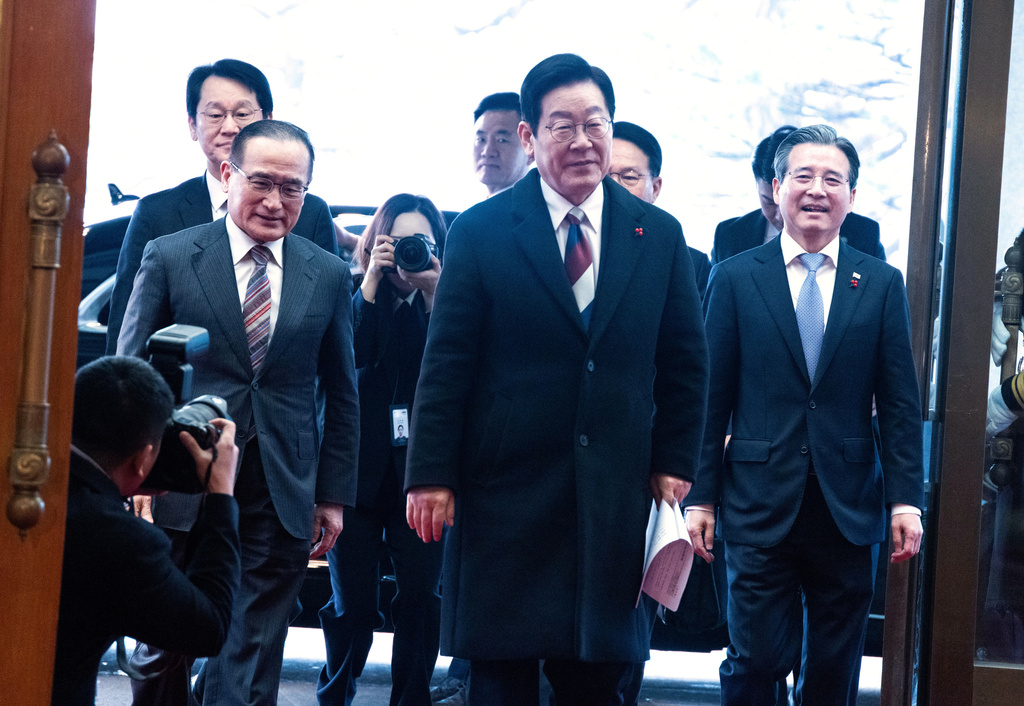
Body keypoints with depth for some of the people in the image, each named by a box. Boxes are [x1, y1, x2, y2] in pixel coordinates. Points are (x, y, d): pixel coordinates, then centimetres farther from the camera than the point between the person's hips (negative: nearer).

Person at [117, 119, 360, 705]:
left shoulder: (329, 276, 6)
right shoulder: (169, 257, 0)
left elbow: (341, 396, 11)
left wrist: (334, 495, 8)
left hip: (282, 498, 1)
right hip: (182, 491, -1)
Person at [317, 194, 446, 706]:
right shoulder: (353, 296, 5)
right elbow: (345, 356, -14)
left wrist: (434, 293, -16)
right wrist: (373, 279, -13)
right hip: (358, 470, 0)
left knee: (420, 598, -2)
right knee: (352, 605, 3)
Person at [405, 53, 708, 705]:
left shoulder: (660, 236, 6)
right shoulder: (481, 232, -1)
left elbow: (685, 365, 11)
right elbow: (446, 365, -3)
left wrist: (675, 464, 4)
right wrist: (432, 476, -6)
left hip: (614, 498, 2)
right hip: (505, 492, -2)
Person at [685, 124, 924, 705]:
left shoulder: (883, 283, 6)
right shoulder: (735, 279, 3)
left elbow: (900, 403, 5)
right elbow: (712, 397, 3)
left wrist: (906, 499, -2)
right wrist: (700, 497, 0)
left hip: (850, 507, 2)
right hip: (760, 503, -2)